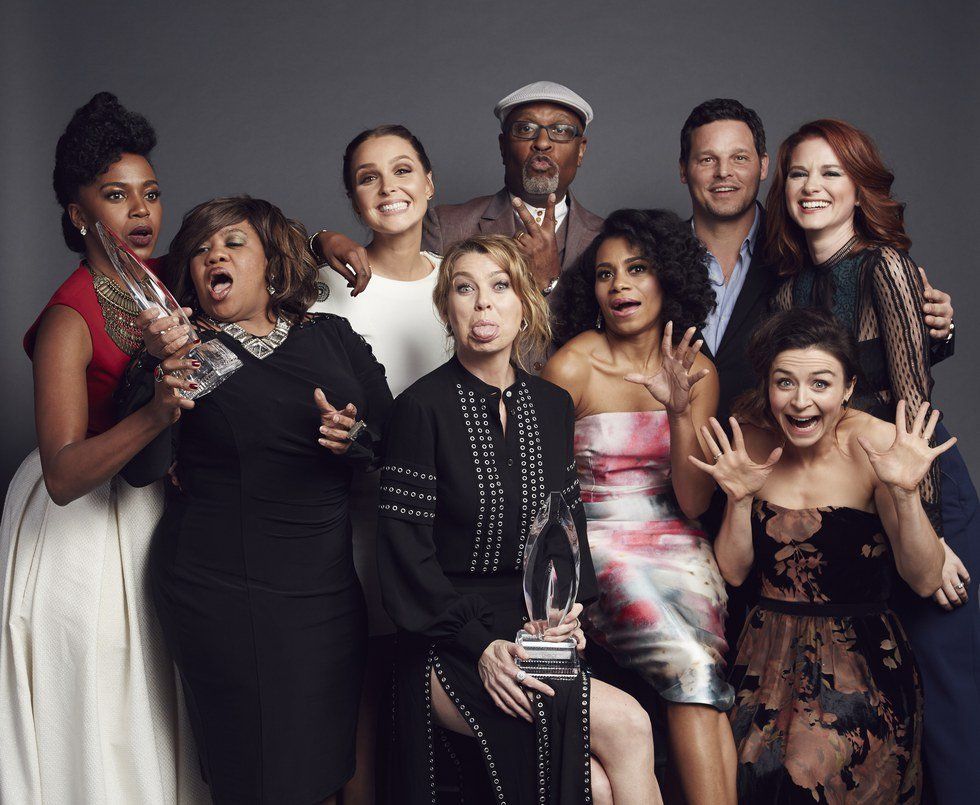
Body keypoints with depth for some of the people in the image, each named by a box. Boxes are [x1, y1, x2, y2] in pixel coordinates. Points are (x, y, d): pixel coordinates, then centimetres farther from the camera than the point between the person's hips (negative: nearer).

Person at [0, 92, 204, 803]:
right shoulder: (70, 320, -21)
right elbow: (63, 477, -30)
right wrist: (157, 412, -43)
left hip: (151, 509, 6)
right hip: (81, 525, -6)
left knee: (153, 711, 18)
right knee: (95, 727, 6)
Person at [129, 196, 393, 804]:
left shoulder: (333, 337, 10)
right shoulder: (187, 351, 2)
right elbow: (143, 467, -11)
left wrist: (356, 439, -12)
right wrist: (158, 376, -25)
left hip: (331, 586, 3)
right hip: (224, 589, -3)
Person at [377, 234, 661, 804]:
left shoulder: (553, 405, 10)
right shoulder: (422, 407, -7)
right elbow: (405, 550, -10)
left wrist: (568, 611, -3)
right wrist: (479, 645, -17)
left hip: (535, 630, 5)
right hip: (448, 646, -4)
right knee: (628, 727, -22)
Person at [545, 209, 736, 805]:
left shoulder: (696, 371, 6)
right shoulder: (572, 366, -4)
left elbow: (693, 503, 0)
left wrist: (680, 409, -14)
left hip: (677, 546, 3)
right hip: (595, 544, -3)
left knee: (702, 663, -27)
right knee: (692, 666, -28)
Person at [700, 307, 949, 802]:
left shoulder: (876, 444, -11)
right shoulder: (750, 442, -1)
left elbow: (925, 582, -9)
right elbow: (733, 573, 3)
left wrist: (906, 494, -23)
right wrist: (739, 498, -13)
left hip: (861, 657, -3)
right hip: (771, 654, 3)